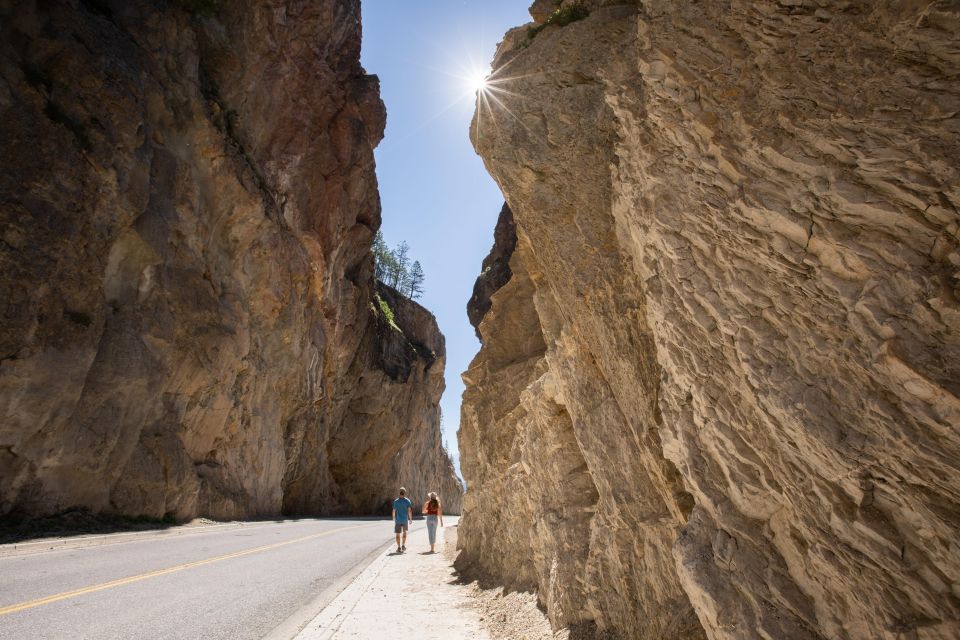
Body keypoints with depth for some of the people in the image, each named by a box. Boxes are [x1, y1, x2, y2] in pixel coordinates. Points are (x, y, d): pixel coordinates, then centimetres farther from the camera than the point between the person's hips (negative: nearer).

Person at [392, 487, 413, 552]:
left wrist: (394, 519, 16)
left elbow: (394, 511, -2)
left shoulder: (396, 501, -4)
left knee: (398, 534, 9)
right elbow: (409, 511, -9)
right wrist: (410, 519, 1)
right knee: (404, 532, 22)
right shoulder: (407, 501, -6)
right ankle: (403, 545, 18)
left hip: (398, 520, -1)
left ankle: (399, 548, 7)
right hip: (405, 519, 1)